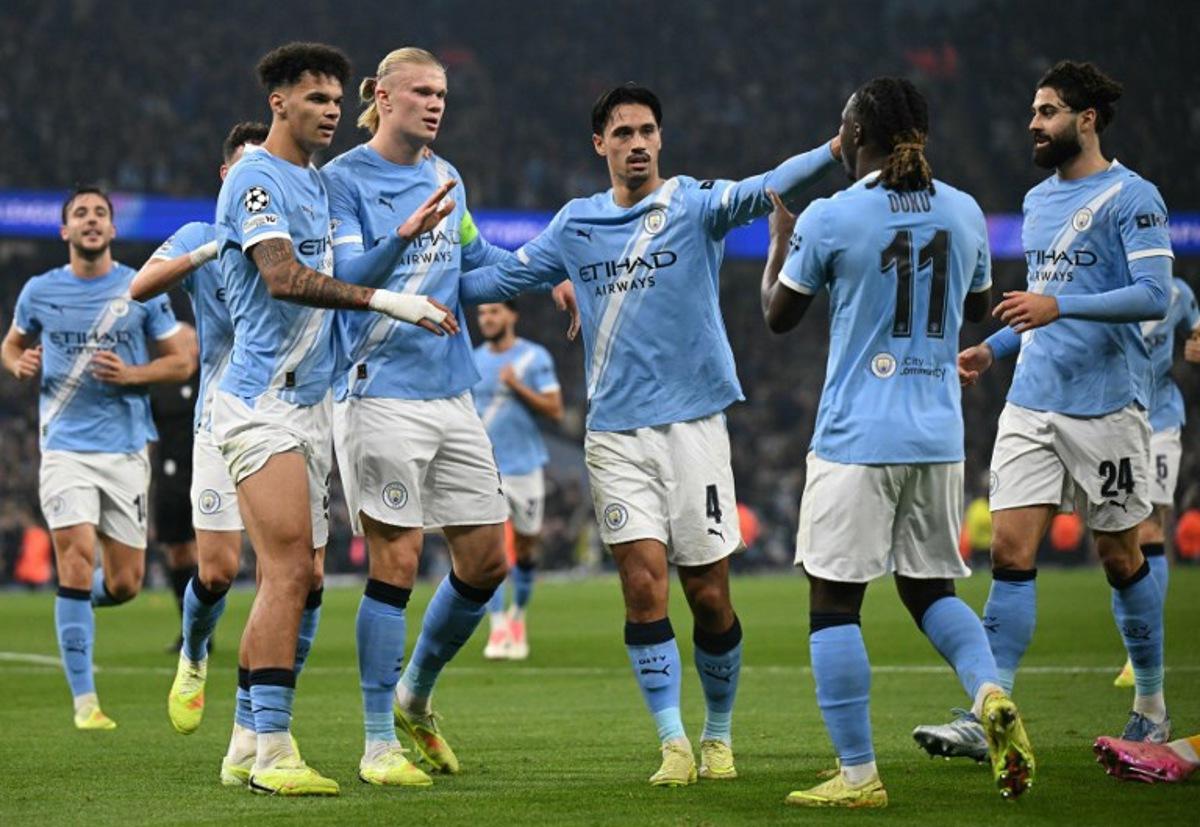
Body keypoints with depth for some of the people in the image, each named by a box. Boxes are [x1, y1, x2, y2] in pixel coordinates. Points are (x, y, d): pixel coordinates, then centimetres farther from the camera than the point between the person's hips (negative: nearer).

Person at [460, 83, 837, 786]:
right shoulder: (576, 224, 10)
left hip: (693, 424, -2)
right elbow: (504, 279, 22)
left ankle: (719, 734, 20)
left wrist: (836, 150, -35)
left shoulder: (694, 204, 0)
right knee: (644, 581, -10)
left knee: (708, 593, 1)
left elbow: (761, 192, -19)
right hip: (615, 432, 2)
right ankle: (673, 743, -5)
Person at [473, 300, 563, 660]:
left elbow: (555, 410, -7)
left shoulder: (536, 357, -2)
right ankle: (498, 630, -15)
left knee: (525, 549, 10)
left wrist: (518, 387, -18)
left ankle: (518, 616, 33)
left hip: (525, 467, -1)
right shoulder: (472, 362, 7)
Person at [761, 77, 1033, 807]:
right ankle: (991, 693, -8)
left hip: (856, 439, -5)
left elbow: (779, 315, 2)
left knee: (834, 602, 3)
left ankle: (858, 776, 1)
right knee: (930, 588, 19)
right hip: (940, 437, 5)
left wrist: (779, 240, 19)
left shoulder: (830, 219, -10)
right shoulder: (964, 212, 4)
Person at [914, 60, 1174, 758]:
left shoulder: (1131, 196, -8)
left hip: (1107, 407, -6)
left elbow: (1154, 295, -18)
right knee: (1011, 551, -5)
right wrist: (993, 349, 17)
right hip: (1031, 404, 6)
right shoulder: (1039, 201, 16)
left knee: (1121, 558, 4)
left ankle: (1153, 707, 21)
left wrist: (1059, 306, -26)